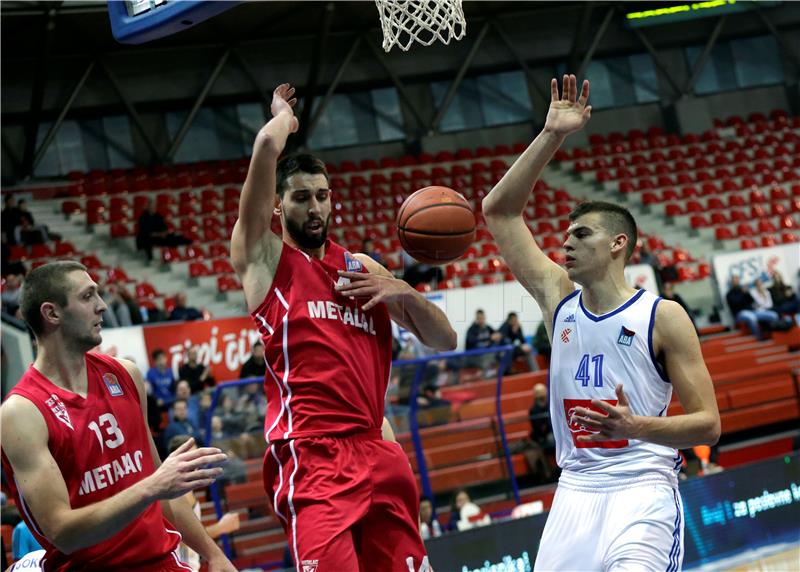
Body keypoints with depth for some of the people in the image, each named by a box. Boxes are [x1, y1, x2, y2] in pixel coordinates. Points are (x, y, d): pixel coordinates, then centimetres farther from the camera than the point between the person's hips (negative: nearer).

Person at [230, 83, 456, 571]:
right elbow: (268, 147, -6)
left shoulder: (363, 268, 22)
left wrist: (405, 292, 3)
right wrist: (285, 114, 16)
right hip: (311, 455, -5)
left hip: (377, 452, 6)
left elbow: (444, 340, 21)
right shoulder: (263, 256, 7)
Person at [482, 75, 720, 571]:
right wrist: (552, 137, 1)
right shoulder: (558, 297, 10)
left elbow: (709, 424, -4)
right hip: (576, 489, 5)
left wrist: (636, 428, -22)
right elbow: (499, 210, 9)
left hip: (643, 488, -5)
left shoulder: (663, 317, -3)